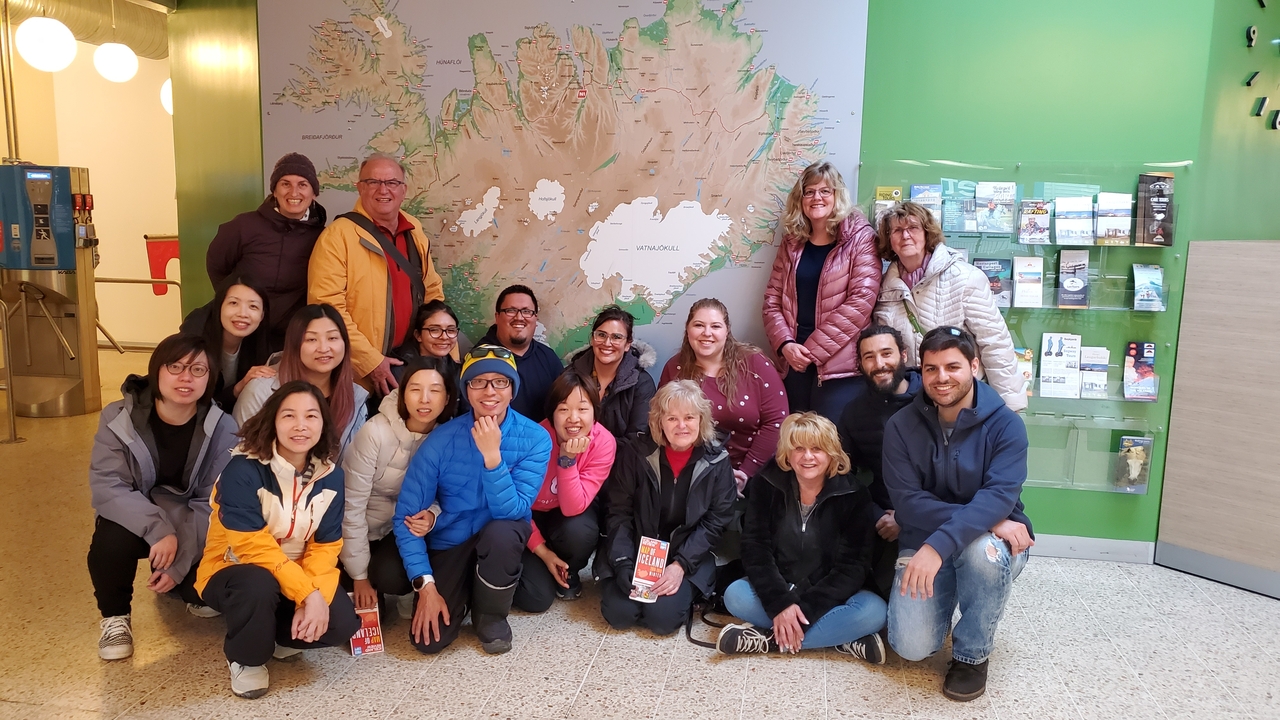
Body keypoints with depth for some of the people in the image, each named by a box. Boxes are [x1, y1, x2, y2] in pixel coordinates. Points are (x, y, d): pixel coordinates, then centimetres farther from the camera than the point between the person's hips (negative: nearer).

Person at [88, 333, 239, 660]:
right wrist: (158, 530, -37)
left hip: (193, 524, 0)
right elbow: (107, 487, -23)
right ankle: (115, 616, 1)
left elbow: (214, 502, -18)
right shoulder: (118, 418, -16)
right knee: (110, 542, -33)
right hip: (135, 517, 0)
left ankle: (189, 587, 20)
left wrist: (180, 562, -25)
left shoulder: (222, 428, -18)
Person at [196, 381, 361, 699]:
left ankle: (279, 636, 11)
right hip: (233, 571, -3)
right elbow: (253, 546, -27)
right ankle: (245, 659, -6)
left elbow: (326, 546, -7)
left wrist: (314, 597, -24)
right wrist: (308, 594, -31)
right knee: (258, 584, -38)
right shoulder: (243, 470, -23)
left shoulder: (330, 475, -8)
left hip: (296, 578, 4)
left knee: (343, 622, -21)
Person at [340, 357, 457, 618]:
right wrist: (360, 576, -15)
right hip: (367, 530, -2)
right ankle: (371, 592, 12)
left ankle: (416, 592, 7)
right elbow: (352, 506, -20)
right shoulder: (376, 432, -26)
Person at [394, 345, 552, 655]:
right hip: (450, 543, 0)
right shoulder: (441, 440, -17)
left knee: (500, 531, -36)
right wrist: (425, 584, -19)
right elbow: (405, 517, -13)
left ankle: (491, 616, -6)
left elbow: (512, 511, -24)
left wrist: (492, 455, -37)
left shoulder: (534, 439, -18)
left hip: (502, 539, 0)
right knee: (429, 639, -18)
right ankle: (463, 590, 16)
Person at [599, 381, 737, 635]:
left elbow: (716, 521, -5)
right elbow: (620, 512, -4)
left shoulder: (716, 461, -5)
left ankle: (686, 590, 10)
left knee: (663, 618, -21)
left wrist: (681, 565, -15)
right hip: (636, 552, 1)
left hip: (688, 557, -1)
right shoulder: (635, 452, -6)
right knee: (619, 613, -17)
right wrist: (624, 565, -16)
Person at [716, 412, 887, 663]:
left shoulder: (852, 496, -10)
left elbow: (852, 565, -14)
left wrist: (806, 610, -25)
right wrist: (781, 603, -26)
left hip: (827, 597, -1)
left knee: (873, 611, -29)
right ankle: (841, 639, -25)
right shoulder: (765, 485, -7)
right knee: (735, 595, -28)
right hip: (777, 592, 1)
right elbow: (755, 549, -12)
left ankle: (770, 639, -24)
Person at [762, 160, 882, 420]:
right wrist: (785, 344, -9)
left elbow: (861, 301, -12)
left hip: (840, 366, -4)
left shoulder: (860, 238, -3)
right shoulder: (792, 242, 12)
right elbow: (772, 299, 10)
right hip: (795, 363, 5)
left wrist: (813, 349, -14)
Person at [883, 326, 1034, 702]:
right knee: (911, 647, -17)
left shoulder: (1005, 424, -13)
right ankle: (946, 598, 20)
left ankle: (972, 654, -9)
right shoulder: (900, 427, -8)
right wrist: (988, 520, -28)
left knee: (983, 549, -38)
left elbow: (999, 496, -27)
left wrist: (939, 545, -42)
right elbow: (908, 502, -15)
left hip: (989, 543, -1)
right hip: (922, 545, 1)